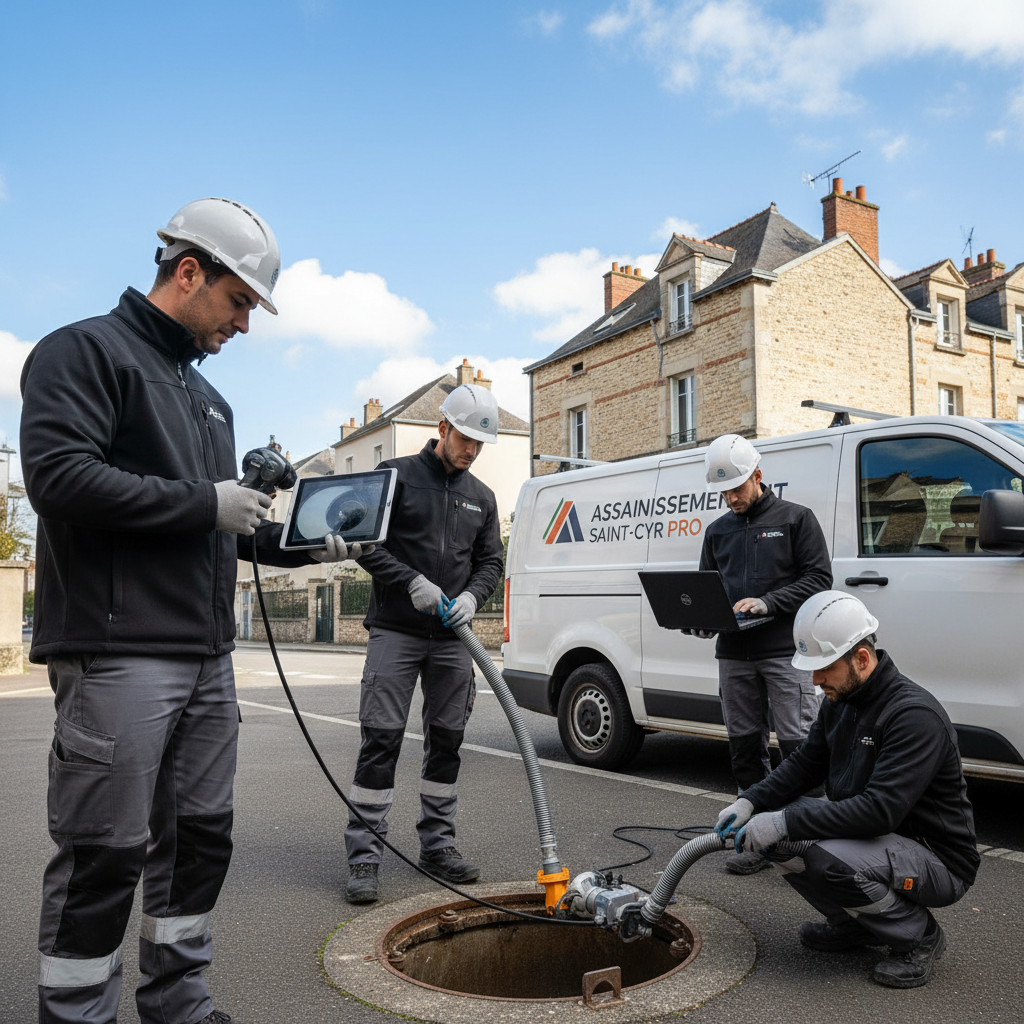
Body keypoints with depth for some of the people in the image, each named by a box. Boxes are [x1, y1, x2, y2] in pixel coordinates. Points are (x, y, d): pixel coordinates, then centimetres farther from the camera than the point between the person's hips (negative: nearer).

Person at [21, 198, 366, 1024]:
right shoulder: (86, 350, -4)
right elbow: (60, 475, -19)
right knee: (105, 852, -1)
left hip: (207, 656, 9)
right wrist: (205, 502, -15)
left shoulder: (208, 397, 22)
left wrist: (299, 543, 11)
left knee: (200, 839, 14)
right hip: (119, 653, -8)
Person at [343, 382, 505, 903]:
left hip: (452, 636, 5)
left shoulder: (481, 497, 14)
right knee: (381, 739, -6)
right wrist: (412, 581, -15)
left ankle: (438, 845, 21)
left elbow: (491, 561, 15)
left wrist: (471, 596, -5)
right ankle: (364, 855, 2)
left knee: (446, 741, 9)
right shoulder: (397, 474, 0)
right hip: (396, 631, -5)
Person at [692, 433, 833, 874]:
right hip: (734, 655, 5)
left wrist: (767, 603, -15)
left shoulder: (795, 518, 3)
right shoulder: (718, 531, 18)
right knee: (745, 747, 7)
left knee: (799, 745, -6)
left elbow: (818, 577, -4)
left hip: (785, 652, -5)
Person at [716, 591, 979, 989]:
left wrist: (785, 822, -33)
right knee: (771, 825, -6)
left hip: (939, 863, -8)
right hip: (877, 837, 8)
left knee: (829, 859, -33)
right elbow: (804, 763, 8)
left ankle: (918, 936, -4)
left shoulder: (915, 714, -27)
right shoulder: (840, 701, 1)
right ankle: (853, 924, 13)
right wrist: (749, 803, -8)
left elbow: (879, 810, -34)